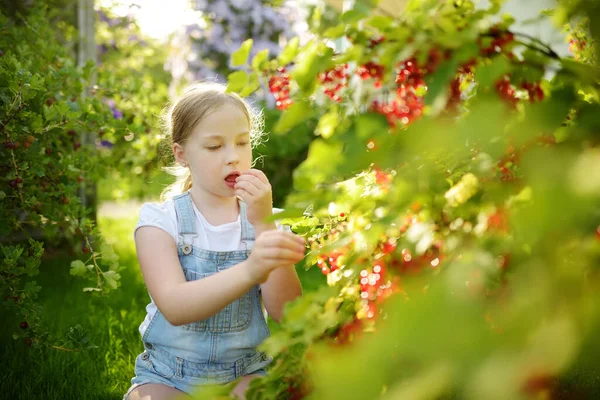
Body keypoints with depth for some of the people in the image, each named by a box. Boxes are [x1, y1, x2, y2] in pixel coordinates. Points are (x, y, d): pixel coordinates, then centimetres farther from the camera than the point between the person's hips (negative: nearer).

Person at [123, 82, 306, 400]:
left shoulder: (262, 219, 2)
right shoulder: (160, 221, -6)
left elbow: (286, 313, -11)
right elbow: (174, 307, -25)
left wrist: (264, 224, -22)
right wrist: (250, 270, -42)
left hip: (244, 374, 2)